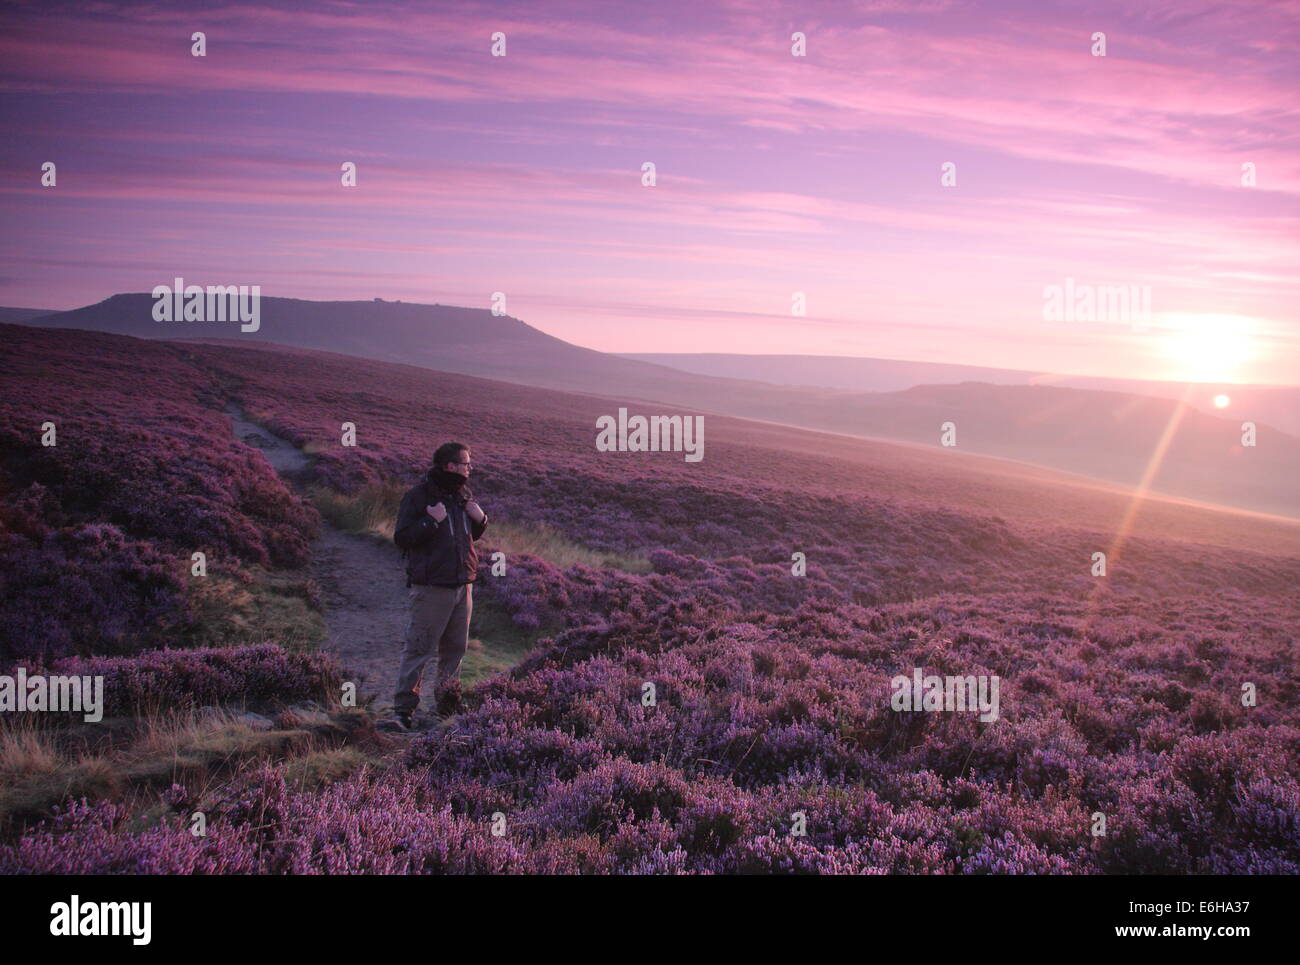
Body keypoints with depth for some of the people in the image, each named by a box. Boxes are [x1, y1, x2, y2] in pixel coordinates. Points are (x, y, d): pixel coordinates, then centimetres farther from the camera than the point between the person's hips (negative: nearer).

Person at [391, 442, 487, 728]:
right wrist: (431, 521, -24)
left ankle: (447, 703, 28)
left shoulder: (463, 494, 13)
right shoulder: (418, 496, -10)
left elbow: (472, 535, 24)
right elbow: (401, 538, -15)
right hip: (432, 586, -7)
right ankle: (404, 707, 1)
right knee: (420, 648, -6)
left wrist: (480, 519, 4)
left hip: (462, 584, 8)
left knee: (456, 646, 14)